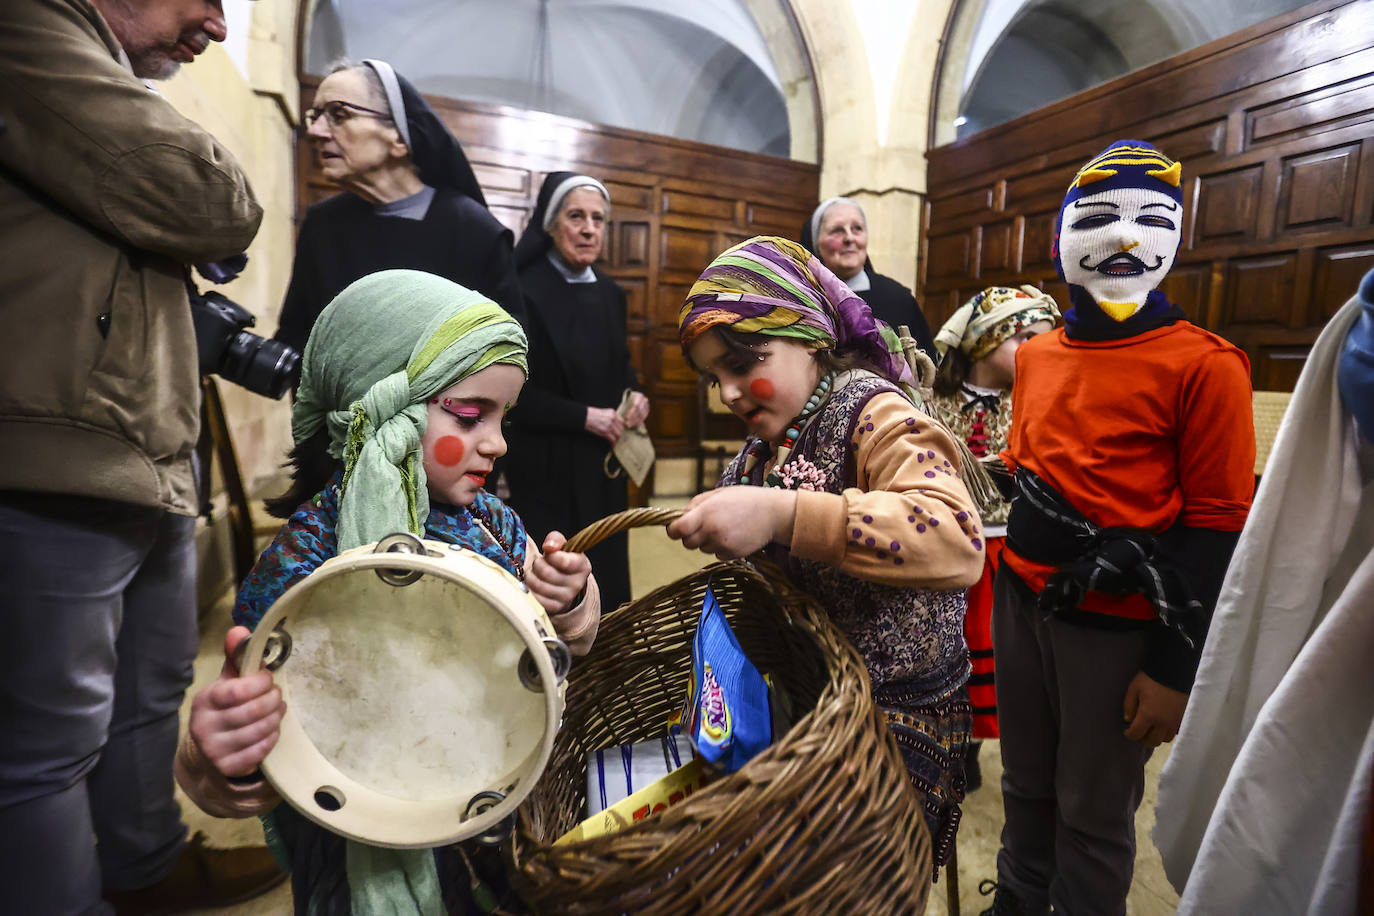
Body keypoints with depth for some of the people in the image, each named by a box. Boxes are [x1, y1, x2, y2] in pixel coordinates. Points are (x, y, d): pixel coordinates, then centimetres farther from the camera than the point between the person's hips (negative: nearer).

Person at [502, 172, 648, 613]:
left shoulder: (610, 293, 8)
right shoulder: (525, 292, -14)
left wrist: (635, 394, -3)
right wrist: (584, 416, -18)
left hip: (605, 459, 7)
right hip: (548, 464, -6)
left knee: (607, 568, 15)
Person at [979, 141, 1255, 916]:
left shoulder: (1203, 365, -10)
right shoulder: (1035, 355, 7)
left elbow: (1218, 526, -11)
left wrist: (1178, 667, -11)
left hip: (1117, 624, -5)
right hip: (1021, 600, 5)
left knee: (1094, 812, 13)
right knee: (1026, 784, 22)